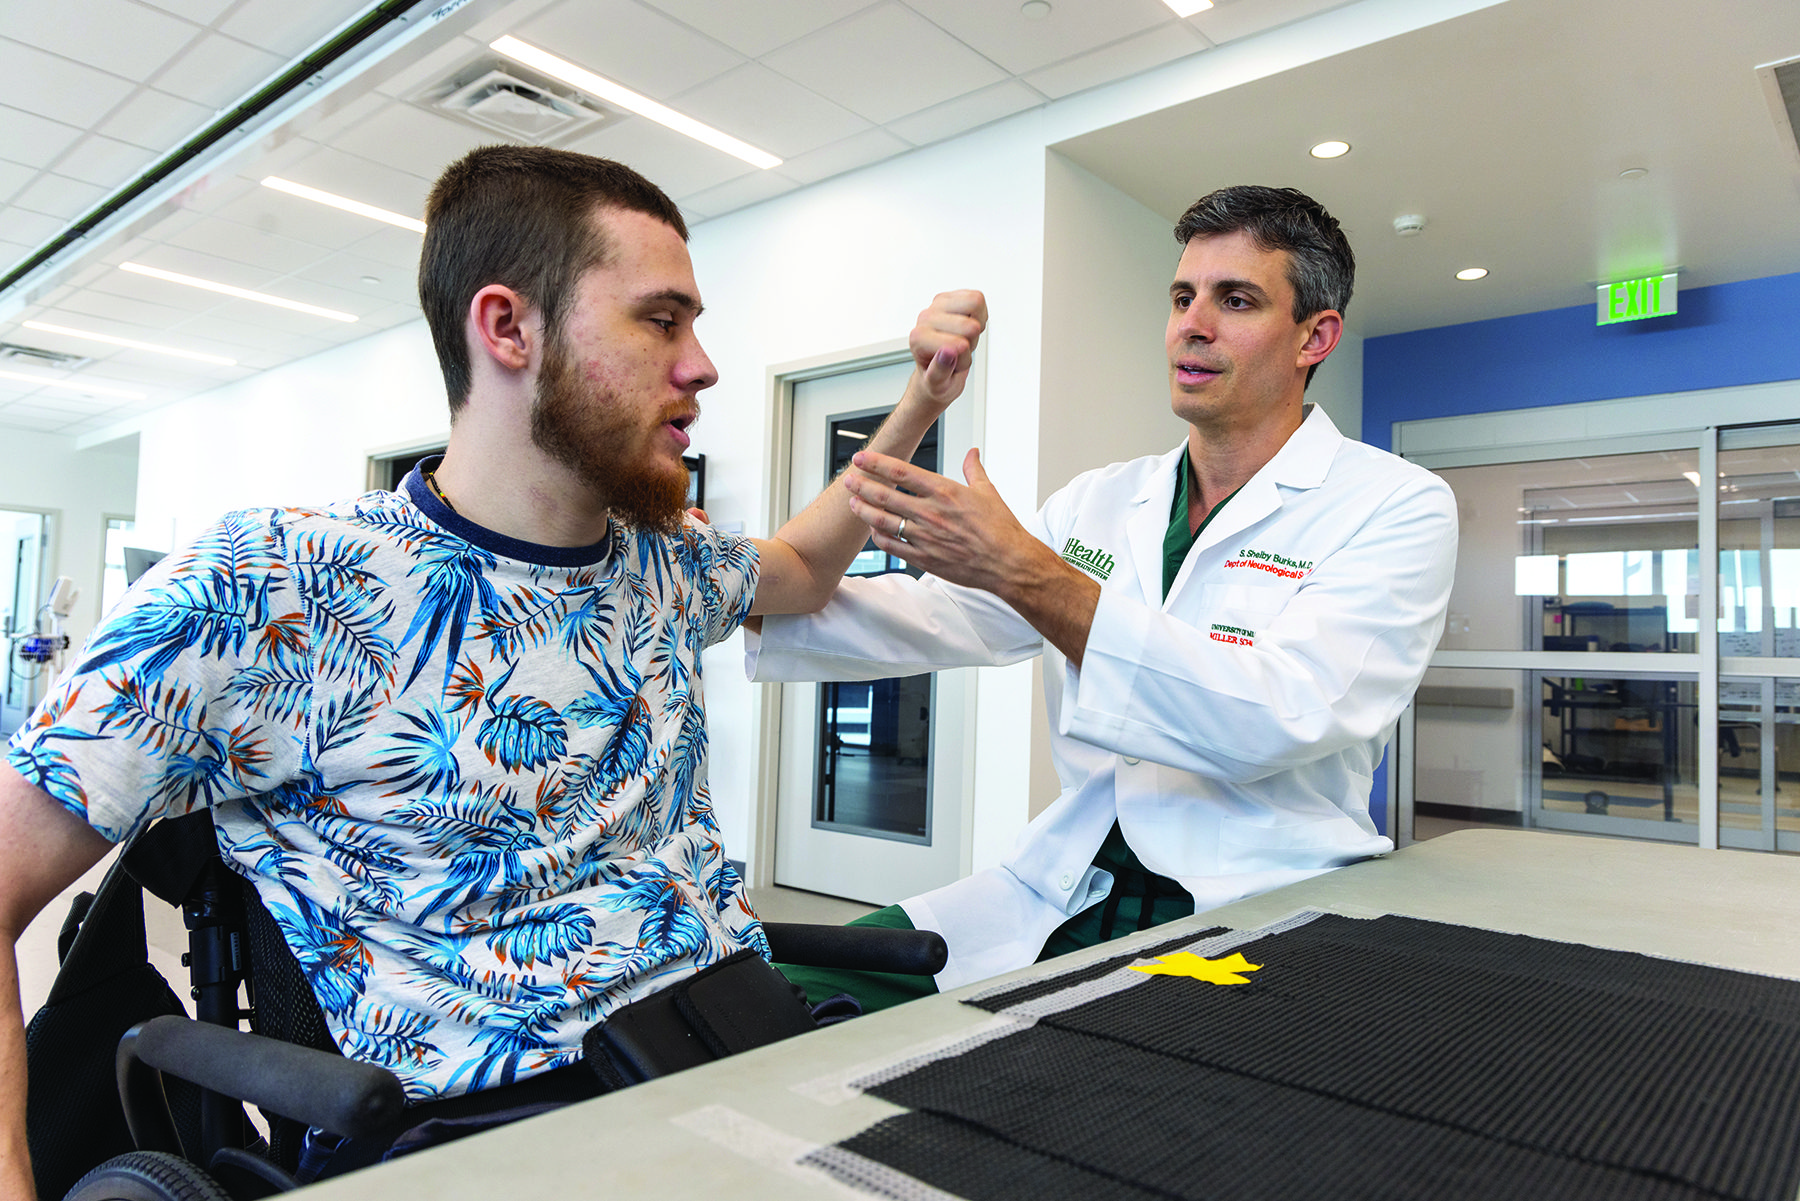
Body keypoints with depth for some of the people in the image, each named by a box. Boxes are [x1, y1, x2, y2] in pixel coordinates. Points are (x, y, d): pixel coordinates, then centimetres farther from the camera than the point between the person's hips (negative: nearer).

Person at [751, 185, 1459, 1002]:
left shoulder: (1397, 506, -4)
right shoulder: (1101, 502, 12)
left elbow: (1275, 719, -19)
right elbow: (940, 618, 6)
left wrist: (1026, 571, -25)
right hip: (1068, 895, 5)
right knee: (810, 987, -11)